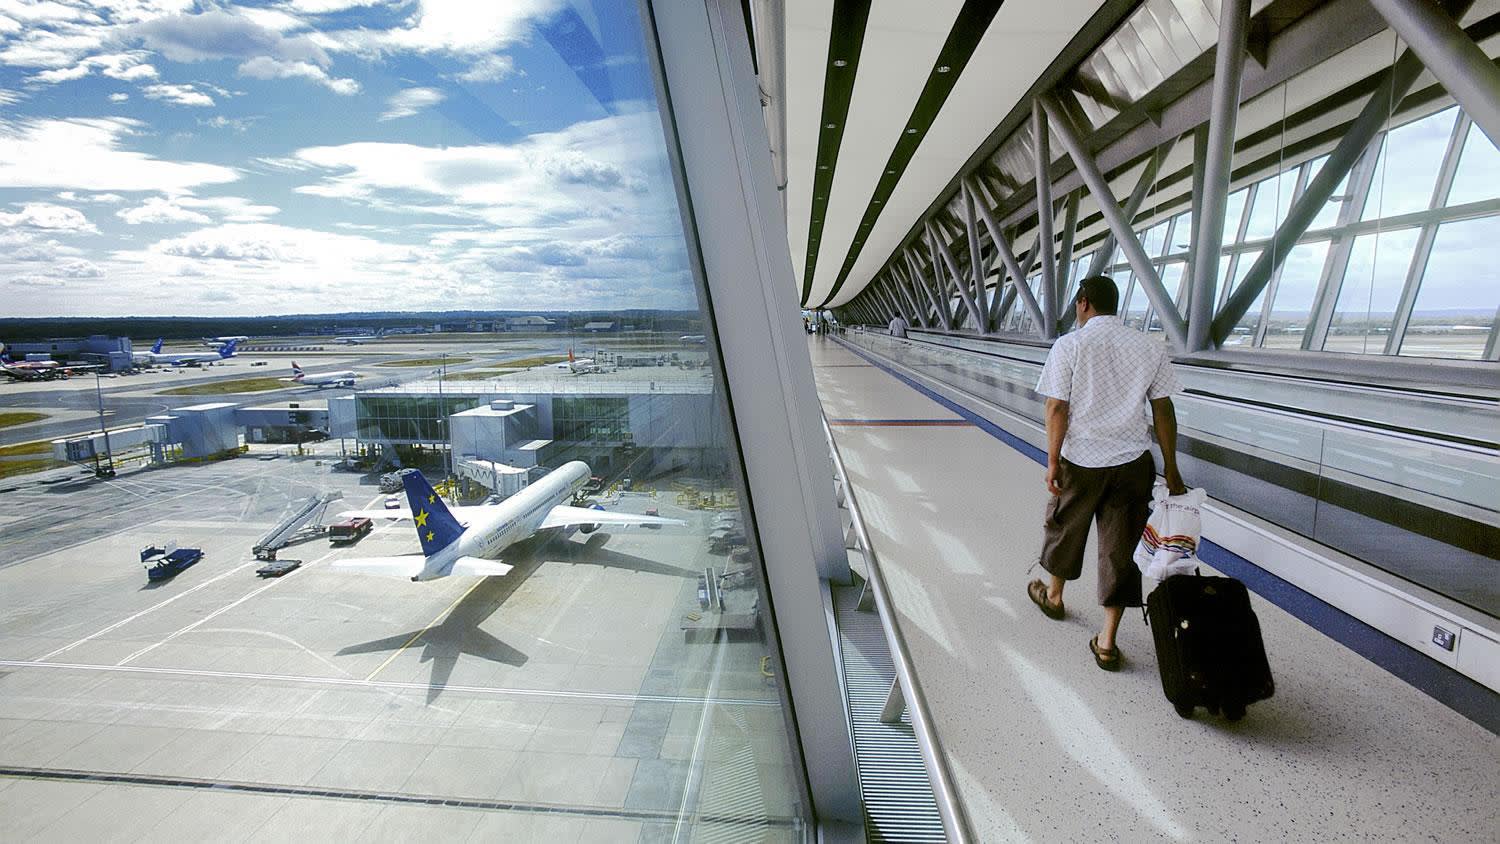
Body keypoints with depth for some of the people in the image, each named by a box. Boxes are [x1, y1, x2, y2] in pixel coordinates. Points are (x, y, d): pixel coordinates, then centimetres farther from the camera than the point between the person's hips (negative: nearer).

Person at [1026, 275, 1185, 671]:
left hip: (1080, 461, -2)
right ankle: (1107, 643, 16)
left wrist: (1052, 461, -4)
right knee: (1121, 548, 9)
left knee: (1064, 528, 21)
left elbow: (1057, 408, -12)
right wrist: (1171, 471, 9)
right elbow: (1163, 411, 3)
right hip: (1133, 464, 3)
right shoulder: (1151, 347, 2)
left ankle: (1053, 596, 45)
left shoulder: (1069, 345, -8)